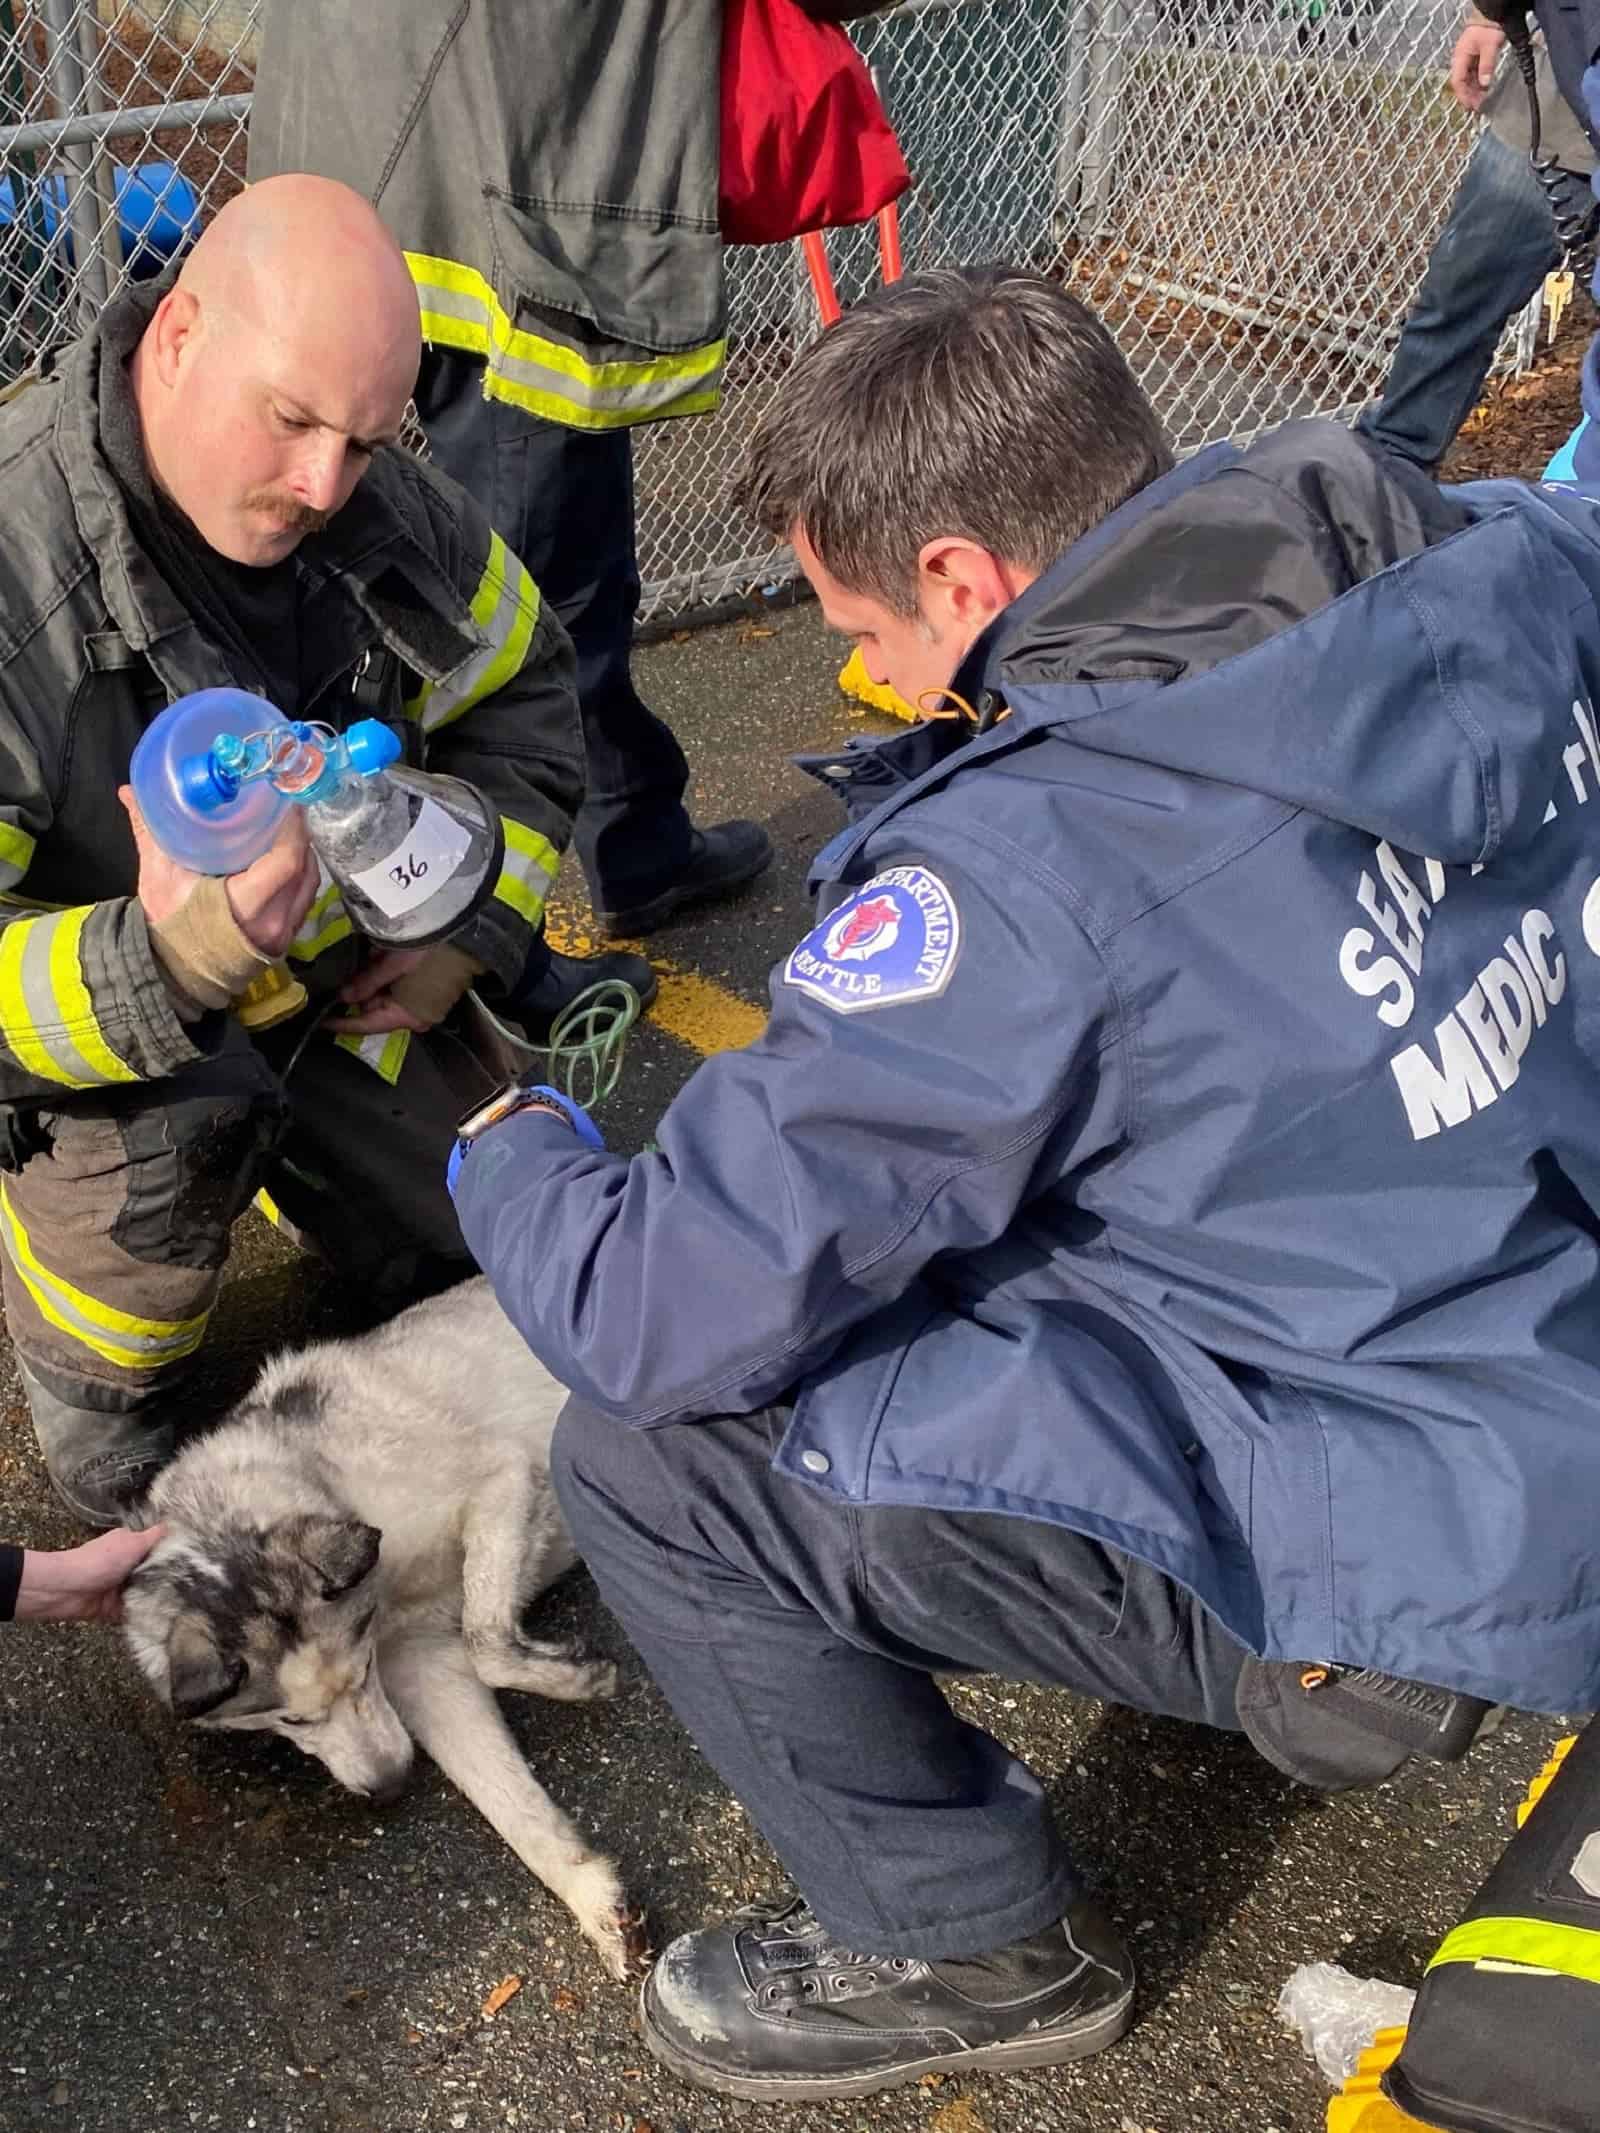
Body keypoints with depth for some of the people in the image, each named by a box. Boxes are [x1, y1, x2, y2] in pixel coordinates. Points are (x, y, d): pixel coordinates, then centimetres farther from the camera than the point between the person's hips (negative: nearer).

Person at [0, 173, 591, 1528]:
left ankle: (284, 1155, 33)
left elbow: (524, 691, 6)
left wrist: (472, 931, -5)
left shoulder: (384, 506, -14)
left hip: (348, 988, 5)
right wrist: (167, 965, -53)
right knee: (180, 1110, -39)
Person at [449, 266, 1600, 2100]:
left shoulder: (1019, 875, -28)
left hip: (1445, 1523, -8)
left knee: (650, 1454, -9)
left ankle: (976, 1950, 15)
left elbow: (656, 1317, -22)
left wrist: (507, 1154, 1)